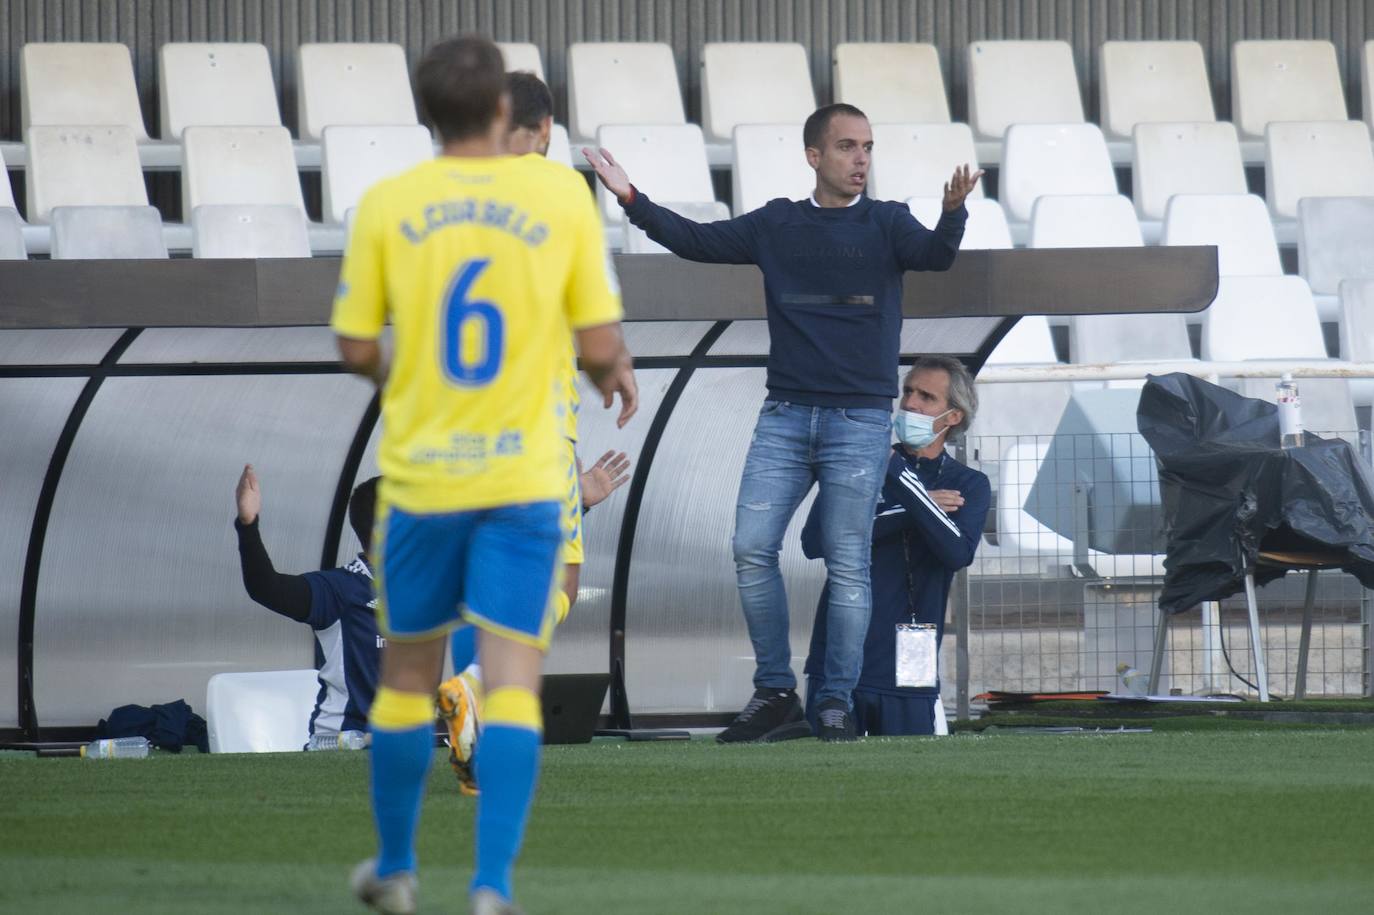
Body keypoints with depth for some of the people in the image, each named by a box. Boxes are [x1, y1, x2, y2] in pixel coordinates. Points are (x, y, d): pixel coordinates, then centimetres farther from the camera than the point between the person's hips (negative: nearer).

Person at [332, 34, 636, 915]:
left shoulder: (387, 204, -4)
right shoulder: (562, 192, -5)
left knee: (408, 675, 16)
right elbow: (600, 342, -4)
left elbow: (356, 349, 2)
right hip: (524, 478, -1)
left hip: (418, 475, 1)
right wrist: (617, 374, 19)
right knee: (513, 683, -3)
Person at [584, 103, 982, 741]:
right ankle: (775, 695, 2)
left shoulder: (886, 224, 3)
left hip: (860, 419, -3)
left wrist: (953, 213, -36)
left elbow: (934, 256, -15)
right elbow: (696, 242, 12)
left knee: (847, 564, -3)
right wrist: (632, 201, 1)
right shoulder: (777, 225, 10)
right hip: (785, 414, 3)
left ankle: (838, 702, 3)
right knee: (752, 549, -6)